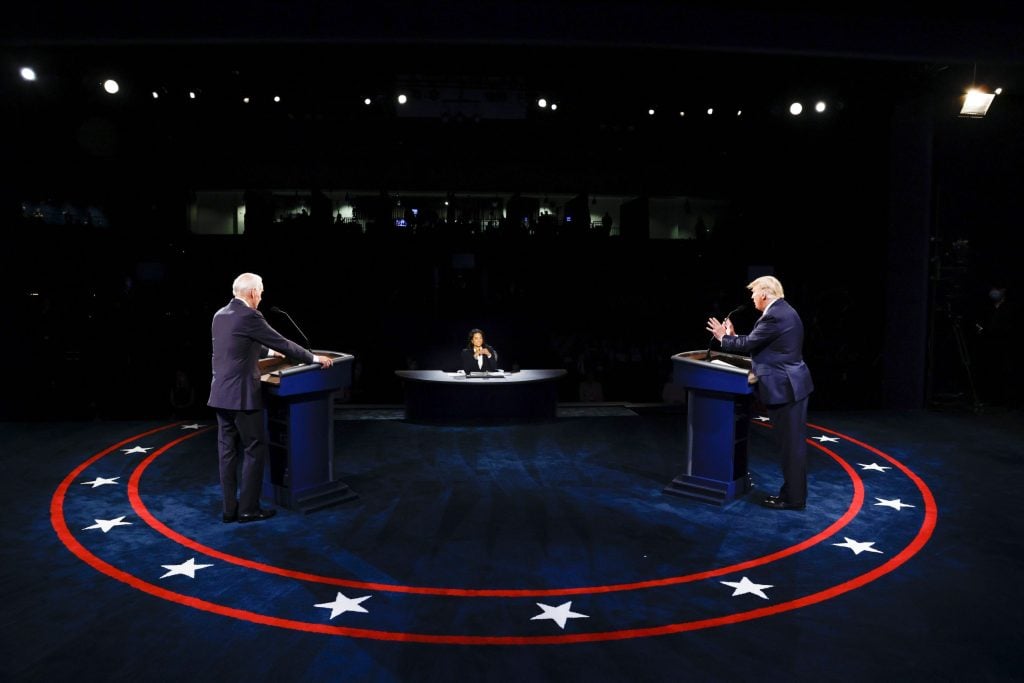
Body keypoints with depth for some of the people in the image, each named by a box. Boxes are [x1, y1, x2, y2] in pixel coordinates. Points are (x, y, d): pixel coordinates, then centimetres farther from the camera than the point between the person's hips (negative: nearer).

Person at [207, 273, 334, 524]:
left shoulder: (220, 315, 12)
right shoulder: (249, 316, -14)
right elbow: (282, 343, -10)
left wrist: (268, 352, 41)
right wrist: (314, 358, 0)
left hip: (221, 395, 8)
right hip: (242, 395, -8)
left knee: (228, 451, 10)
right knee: (255, 449, 2)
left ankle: (230, 509, 15)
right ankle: (248, 508, 6)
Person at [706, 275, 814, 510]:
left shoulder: (774, 316, -19)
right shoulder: (783, 310, 14)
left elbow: (748, 344, -15)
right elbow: (757, 343, 16)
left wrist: (724, 338, 1)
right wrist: (732, 336, 16)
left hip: (785, 388, -11)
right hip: (792, 384, 11)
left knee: (791, 444, -2)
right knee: (791, 443, 15)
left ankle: (793, 498, 7)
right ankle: (792, 491, 25)